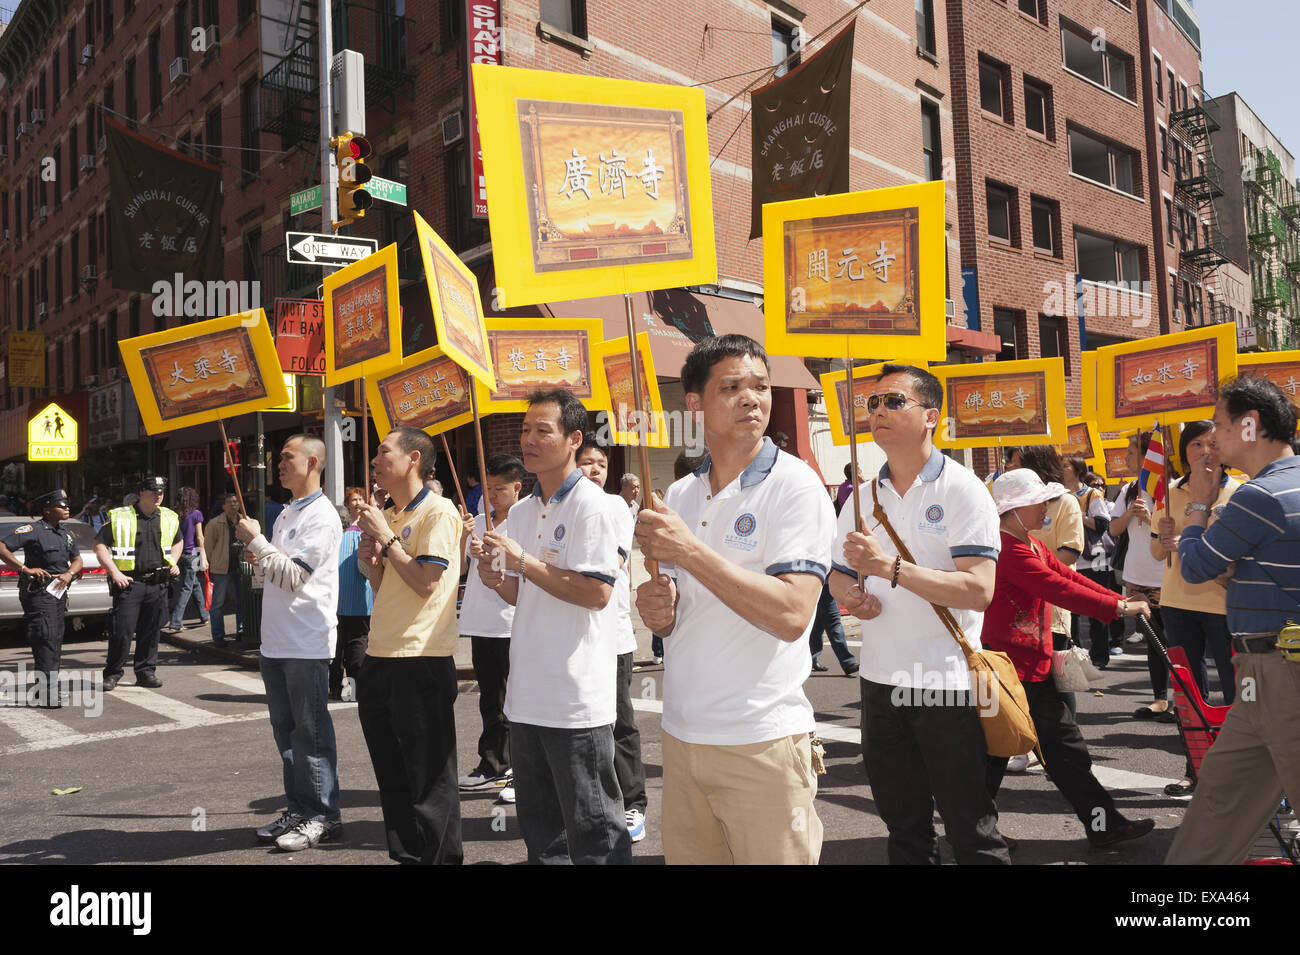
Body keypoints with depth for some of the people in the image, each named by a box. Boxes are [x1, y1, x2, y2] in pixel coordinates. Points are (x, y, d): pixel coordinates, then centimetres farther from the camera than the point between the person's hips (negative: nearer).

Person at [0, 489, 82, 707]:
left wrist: (69, 574, -3)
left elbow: (77, 560, 19)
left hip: (59, 591, 8)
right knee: (47, 639, -15)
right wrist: (26, 569, -23)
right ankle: (45, 692, -16)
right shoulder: (32, 530, -9)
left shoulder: (66, 534, 15)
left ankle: (41, 691, 22)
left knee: (55, 642, 11)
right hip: (38, 593, -8)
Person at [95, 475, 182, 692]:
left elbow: (178, 541, 29)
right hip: (129, 582, -4)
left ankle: (146, 671, 18)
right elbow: (99, 544, -2)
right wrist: (114, 572, -10)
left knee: (151, 631, 8)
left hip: (158, 584, 4)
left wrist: (173, 562, 12)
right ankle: (112, 673, 7)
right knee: (123, 630, -6)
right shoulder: (120, 517, -3)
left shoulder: (169, 518, 11)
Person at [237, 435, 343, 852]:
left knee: (310, 732, -3)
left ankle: (322, 817, 5)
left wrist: (256, 541, -12)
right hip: (276, 641, 9)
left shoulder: (321, 517, -12)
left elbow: (294, 576, -19)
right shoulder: (286, 513, 17)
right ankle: (299, 810, 25)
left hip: (306, 643, -9)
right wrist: (258, 553, 6)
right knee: (286, 729, 15)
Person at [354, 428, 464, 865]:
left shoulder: (438, 511, -9)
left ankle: (441, 856, 14)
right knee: (392, 773, 16)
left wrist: (386, 538, -13)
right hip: (380, 657, 9)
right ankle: (406, 853, 28)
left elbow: (426, 583, -19)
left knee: (428, 777, 1)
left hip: (422, 661, -8)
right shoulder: (387, 516, 16)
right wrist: (370, 562, 3)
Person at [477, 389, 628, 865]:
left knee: (593, 827, 1)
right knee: (539, 824, 18)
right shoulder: (521, 511, 14)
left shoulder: (589, 505, -11)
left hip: (577, 695, -8)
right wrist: (498, 580, -1)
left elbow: (596, 593, -20)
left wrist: (523, 562, -17)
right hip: (527, 693, 8)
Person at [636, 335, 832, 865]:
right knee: (686, 854, 14)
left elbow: (791, 615, -22)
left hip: (763, 741, -5)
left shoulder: (795, 486, -10)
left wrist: (690, 551, -23)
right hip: (681, 732, 6)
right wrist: (658, 609, -5)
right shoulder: (678, 495, 9)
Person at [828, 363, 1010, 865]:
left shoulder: (963, 489, -9)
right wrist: (852, 595, -4)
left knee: (970, 829, 6)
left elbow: (978, 589, -20)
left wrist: (889, 567, -25)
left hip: (946, 682, -5)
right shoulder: (864, 498, 9)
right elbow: (839, 575, 18)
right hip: (880, 679, 6)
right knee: (903, 824, 18)